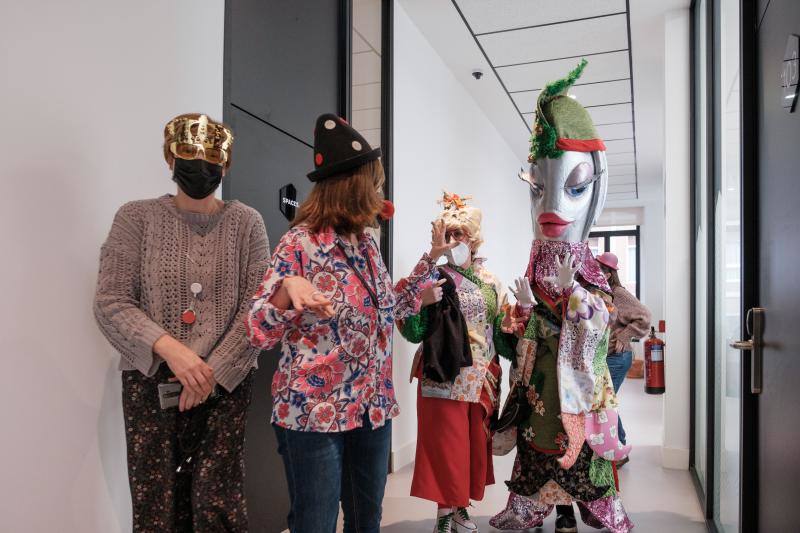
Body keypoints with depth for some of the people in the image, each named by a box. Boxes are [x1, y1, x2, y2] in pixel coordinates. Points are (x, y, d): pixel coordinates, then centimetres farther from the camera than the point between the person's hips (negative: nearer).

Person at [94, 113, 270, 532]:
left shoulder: (246, 223, 2)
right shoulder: (136, 218, 1)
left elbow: (257, 308, -3)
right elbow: (110, 304, -5)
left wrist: (213, 372, -12)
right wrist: (168, 347, -19)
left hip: (227, 383, 0)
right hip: (151, 381, 0)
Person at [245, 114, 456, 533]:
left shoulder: (367, 243, 9)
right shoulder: (301, 243, -12)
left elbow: (392, 307, 21)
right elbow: (259, 333, -16)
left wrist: (432, 257, 18)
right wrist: (289, 287, -36)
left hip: (374, 409, 7)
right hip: (314, 415, -7)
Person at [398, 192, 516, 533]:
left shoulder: (490, 281, 10)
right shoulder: (434, 279, -3)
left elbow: (501, 329, 14)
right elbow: (414, 333, -9)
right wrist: (421, 302, -24)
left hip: (481, 377, 5)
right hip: (446, 375, -4)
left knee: (474, 441, 11)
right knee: (446, 442, -2)